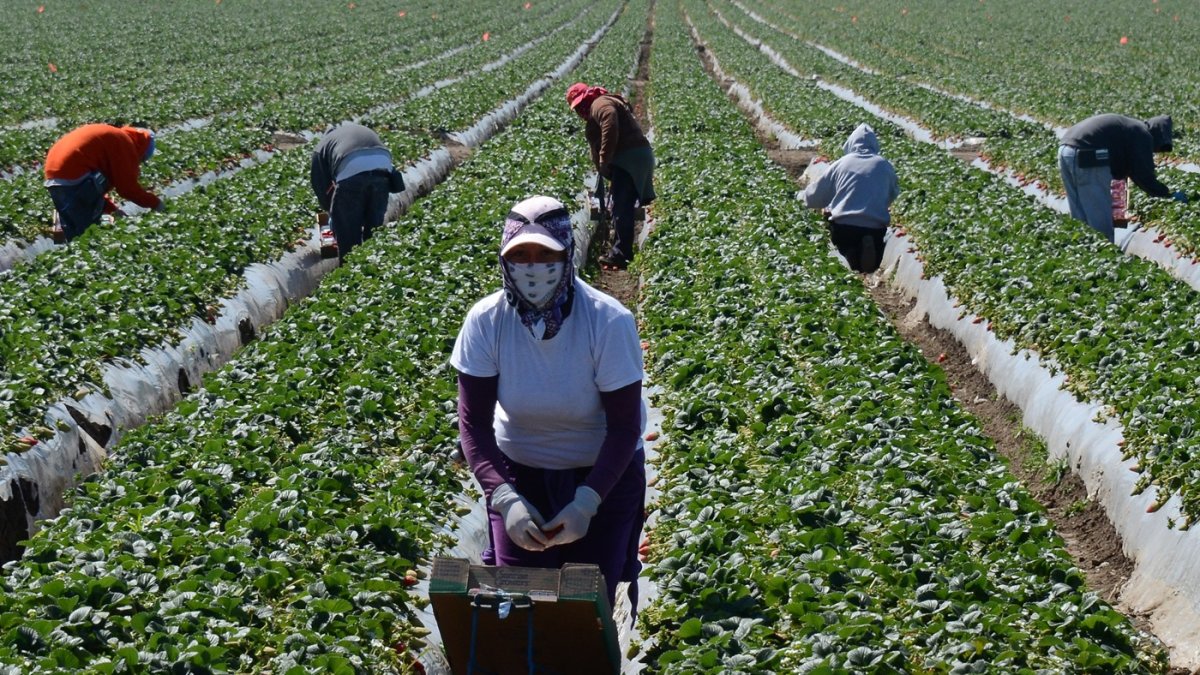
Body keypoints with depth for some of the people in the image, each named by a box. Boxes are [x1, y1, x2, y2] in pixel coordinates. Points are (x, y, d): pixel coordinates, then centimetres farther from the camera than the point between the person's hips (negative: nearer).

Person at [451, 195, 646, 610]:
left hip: (603, 472, -1)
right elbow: (473, 422, -14)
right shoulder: (485, 321, -19)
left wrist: (587, 502, -27)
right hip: (519, 470, 2)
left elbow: (625, 426, -18)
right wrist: (504, 497, -27)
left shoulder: (609, 322, -24)